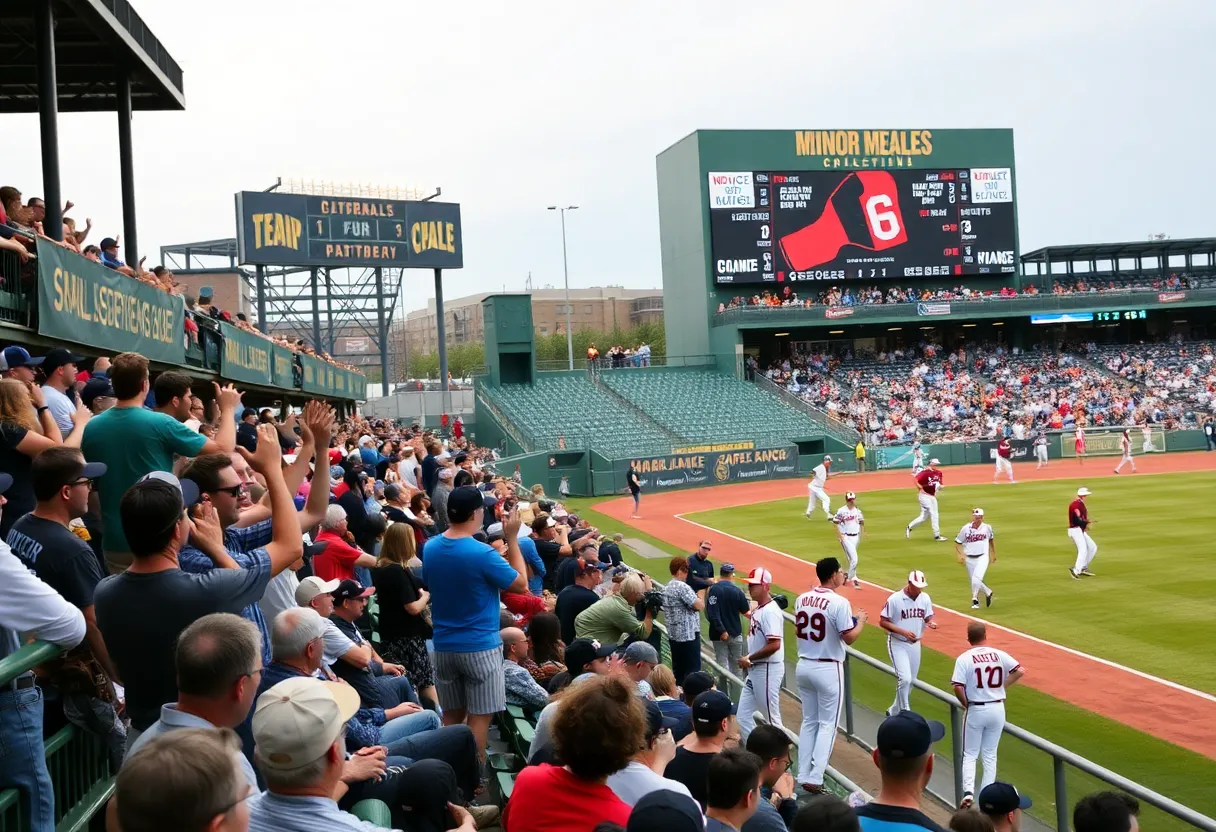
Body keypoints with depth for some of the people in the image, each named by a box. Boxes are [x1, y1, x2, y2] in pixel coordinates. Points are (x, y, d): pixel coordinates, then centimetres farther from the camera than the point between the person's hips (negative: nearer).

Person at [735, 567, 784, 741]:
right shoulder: (758, 609, 10)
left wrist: (749, 658, -17)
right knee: (743, 716, 11)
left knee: (771, 718, 2)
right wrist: (748, 659, 5)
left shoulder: (770, 611, -19)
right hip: (755, 669, 10)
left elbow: (774, 645, -26)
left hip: (768, 669, -10)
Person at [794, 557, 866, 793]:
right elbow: (849, 638, -17)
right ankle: (814, 778, -3)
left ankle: (803, 775, 15)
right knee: (827, 724, 3)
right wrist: (860, 620, 1)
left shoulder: (802, 599, 3)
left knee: (809, 721, 16)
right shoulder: (839, 602, -17)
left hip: (804, 666, 6)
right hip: (827, 669, -6)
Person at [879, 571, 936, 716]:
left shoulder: (925, 598, -2)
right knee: (905, 678, -18)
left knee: (911, 681, 14)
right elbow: (882, 622, -14)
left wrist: (931, 623, -17)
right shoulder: (894, 599, -18)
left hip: (915, 644, 6)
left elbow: (928, 617, 8)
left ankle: (895, 711, 31)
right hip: (898, 644, -6)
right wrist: (903, 632, -24)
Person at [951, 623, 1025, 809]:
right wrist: (1002, 685, 3)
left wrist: (965, 704, -1)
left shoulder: (964, 659, -11)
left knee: (970, 755, 9)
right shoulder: (999, 654, -1)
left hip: (976, 710, -3)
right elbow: (1020, 670, -7)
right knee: (990, 755, 15)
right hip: (997, 709, 3)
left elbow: (958, 687, -19)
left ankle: (968, 792, -11)